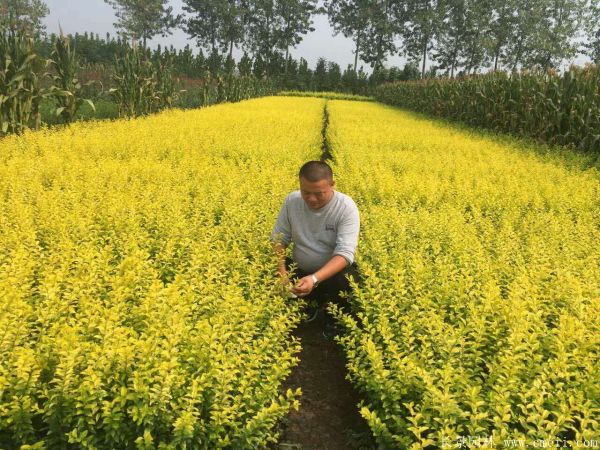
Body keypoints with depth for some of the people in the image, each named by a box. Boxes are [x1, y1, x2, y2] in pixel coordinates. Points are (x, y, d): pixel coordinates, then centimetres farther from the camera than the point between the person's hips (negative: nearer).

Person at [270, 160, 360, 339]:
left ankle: (333, 319, 2)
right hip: (300, 270, 3)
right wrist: (281, 271, -21)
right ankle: (312, 303, 9)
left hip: (334, 271, -3)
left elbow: (345, 253, -29)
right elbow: (278, 239, -4)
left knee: (345, 282, -36)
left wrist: (315, 279, -44)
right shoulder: (291, 200, -13)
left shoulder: (346, 207, -23)